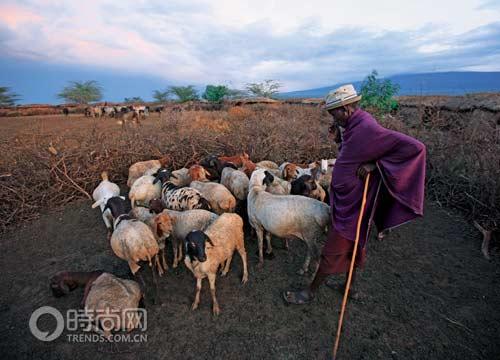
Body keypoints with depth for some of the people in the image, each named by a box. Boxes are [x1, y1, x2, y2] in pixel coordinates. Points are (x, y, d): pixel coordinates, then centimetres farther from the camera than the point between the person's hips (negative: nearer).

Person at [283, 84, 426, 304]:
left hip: (352, 204, -10)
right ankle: (350, 286, 45)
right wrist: (339, 138, 1)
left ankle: (310, 292, 24)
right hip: (346, 200, 10)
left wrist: (375, 164, -26)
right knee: (351, 245, 24)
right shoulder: (354, 127, 4)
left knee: (332, 252, 6)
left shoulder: (368, 129, -25)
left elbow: (414, 147, -26)